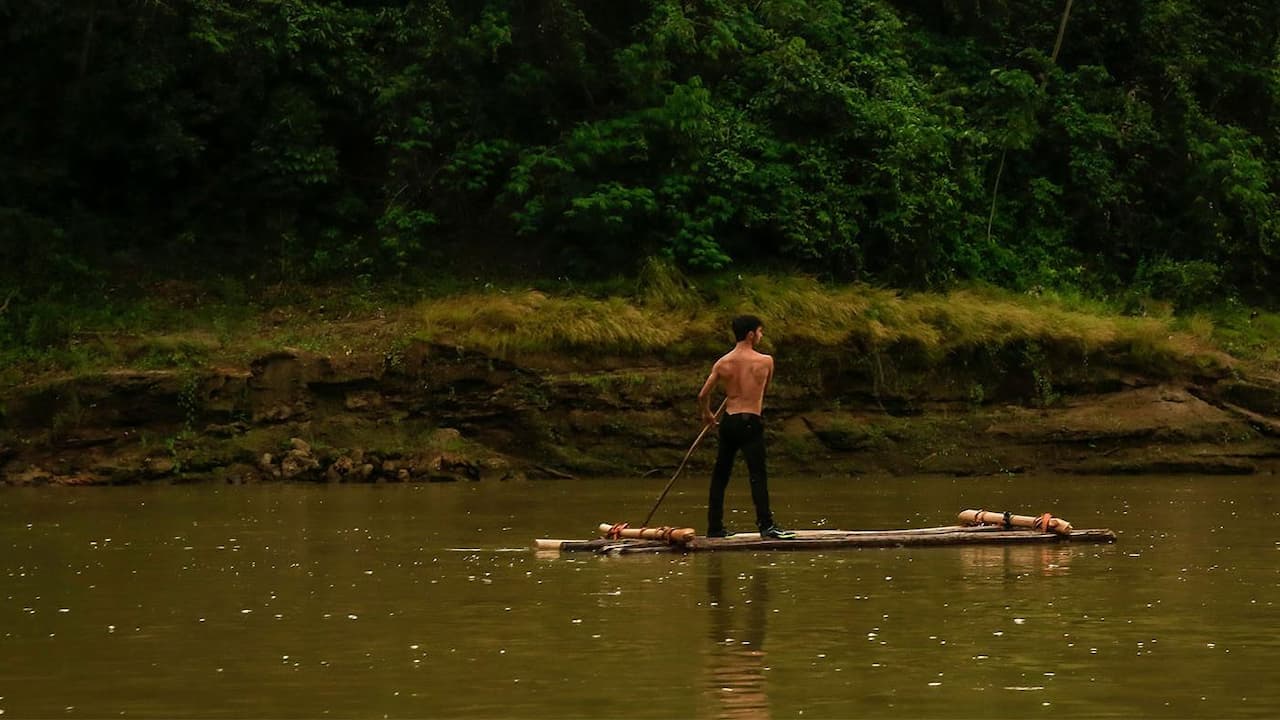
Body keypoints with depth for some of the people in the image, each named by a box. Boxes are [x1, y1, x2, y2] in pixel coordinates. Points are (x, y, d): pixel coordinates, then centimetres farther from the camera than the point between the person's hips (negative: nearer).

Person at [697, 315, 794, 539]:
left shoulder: (722, 363, 4)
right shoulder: (765, 361, -4)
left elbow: (703, 396, 6)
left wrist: (707, 414, 25)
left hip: (728, 421, 4)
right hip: (751, 422, -4)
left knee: (720, 476, 11)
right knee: (758, 475, -7)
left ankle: (714, 527, 15)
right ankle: (765, 525, -15)